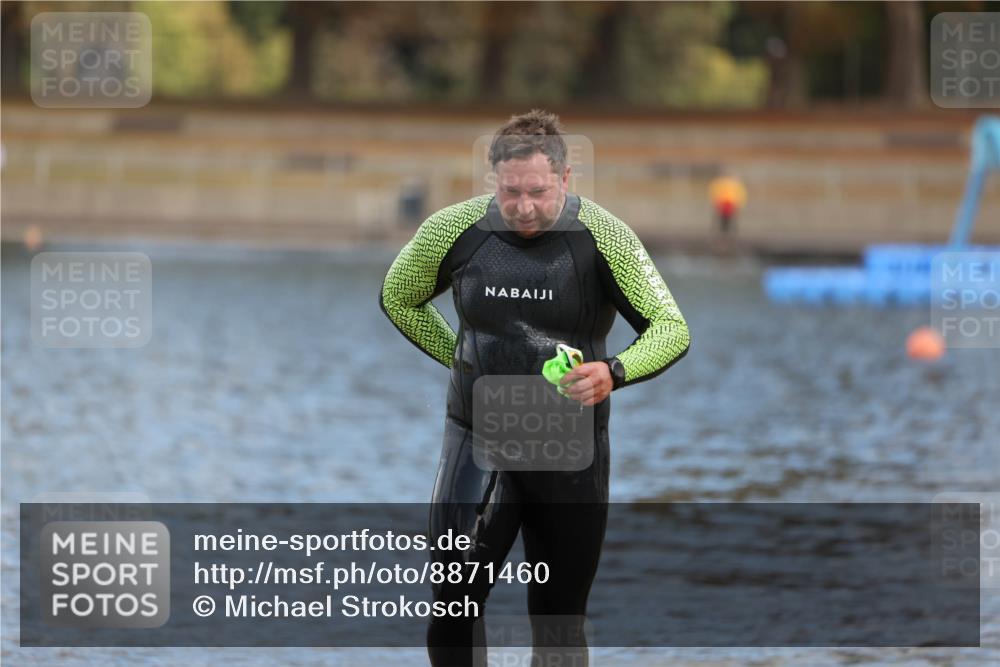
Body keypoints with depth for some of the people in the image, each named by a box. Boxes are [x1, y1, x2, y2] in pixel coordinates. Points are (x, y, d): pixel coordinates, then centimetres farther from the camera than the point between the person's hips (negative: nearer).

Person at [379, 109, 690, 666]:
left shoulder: (603, 236, -13)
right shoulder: (454, 229, -7)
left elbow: (672, 328, -17)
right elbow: (398, 298, 13)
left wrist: (613, 371, -36)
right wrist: (462, 360, 6)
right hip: (479, 439, 1)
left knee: (560, 619, 6)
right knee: (455, 599, -14)